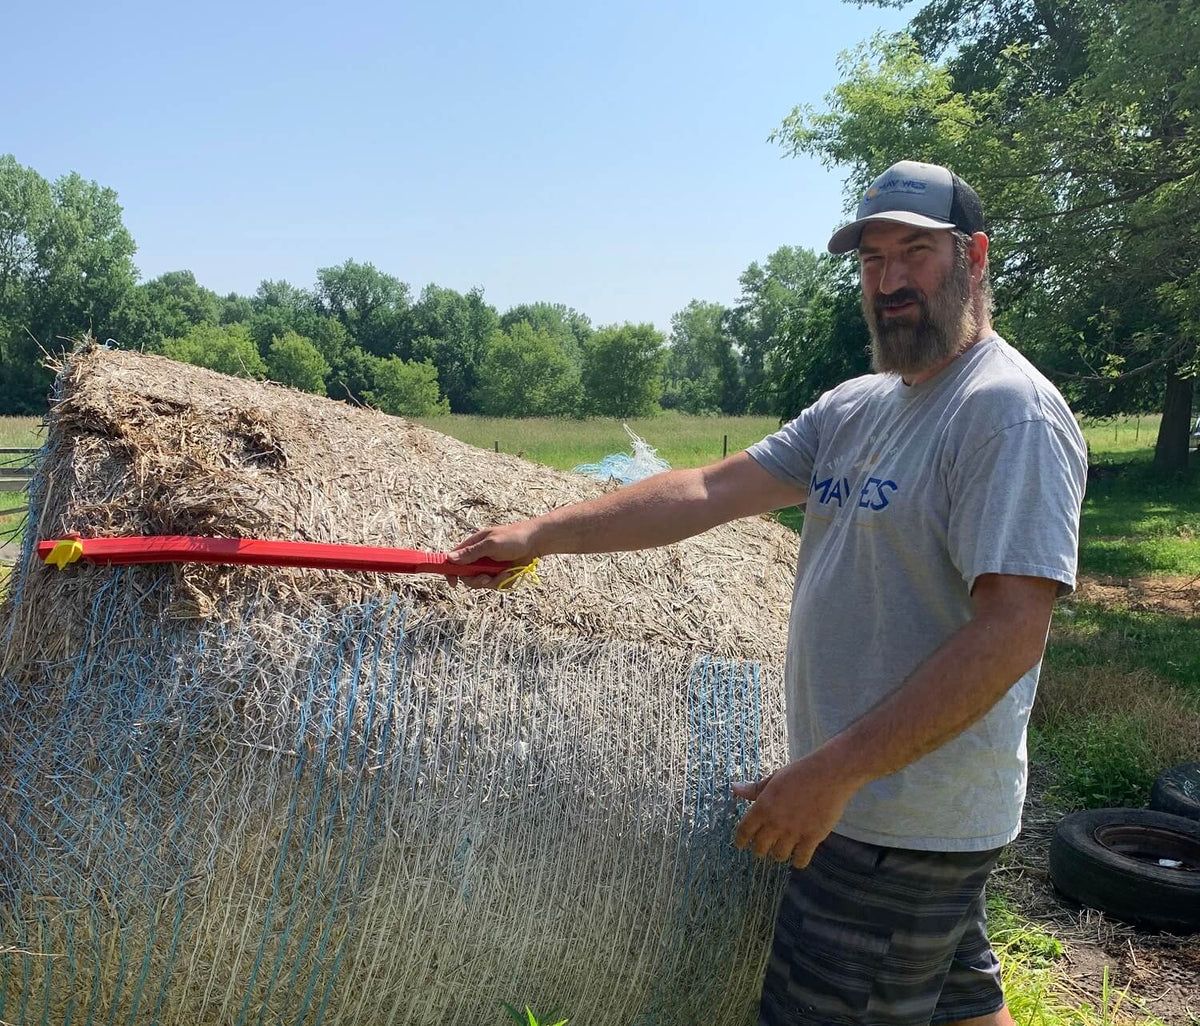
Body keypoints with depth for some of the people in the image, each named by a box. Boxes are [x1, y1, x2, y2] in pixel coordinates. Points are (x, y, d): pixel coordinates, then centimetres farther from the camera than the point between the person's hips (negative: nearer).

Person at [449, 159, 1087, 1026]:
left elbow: (1010, 633, -24)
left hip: (904, 821, -7)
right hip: (862, 798, 8)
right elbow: (708, 490, 5)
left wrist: (836, 771, -25)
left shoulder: (1013, 412, -17)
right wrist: (540, 534, 1)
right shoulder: (855, 408, 9)